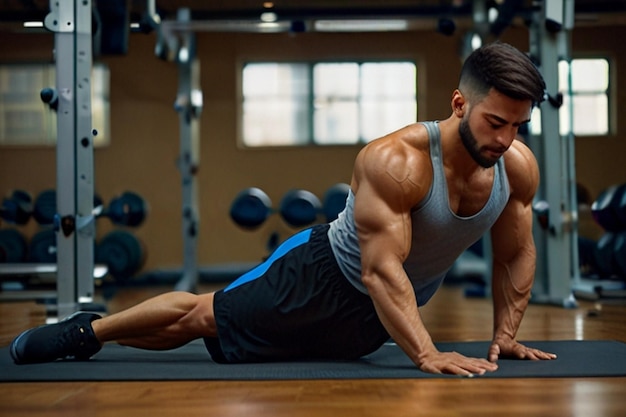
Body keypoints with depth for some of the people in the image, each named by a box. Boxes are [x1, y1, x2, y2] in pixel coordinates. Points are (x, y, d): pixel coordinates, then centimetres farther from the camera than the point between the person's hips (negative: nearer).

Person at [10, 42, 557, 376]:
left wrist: (506, 336, -7)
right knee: (202, 316, 7)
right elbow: (381, 271, -37)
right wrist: (426, 354, -41)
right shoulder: (395, 162, -36)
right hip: (323, 275, -6)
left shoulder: (519, 168, -16)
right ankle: (86, 331, 33)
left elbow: (516, 256, -2)